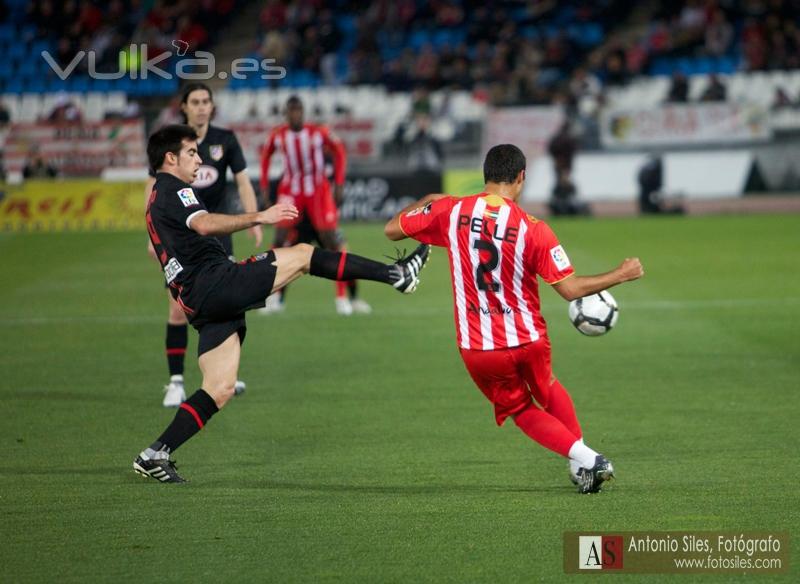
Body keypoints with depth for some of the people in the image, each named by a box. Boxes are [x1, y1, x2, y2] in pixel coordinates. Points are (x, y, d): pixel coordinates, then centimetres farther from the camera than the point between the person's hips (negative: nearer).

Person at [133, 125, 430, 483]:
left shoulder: (157, 199, 28)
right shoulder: (173, 191, -5)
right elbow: (204, 224, -26)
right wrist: (259, 218, -33)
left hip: (198, 302, 10)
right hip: (216, 281, -10)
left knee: (219, 389, 8)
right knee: (302, 254, -8)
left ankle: (155, 455, 3)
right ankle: (395, 275, -13)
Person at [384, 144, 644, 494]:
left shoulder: (450, 211, -8)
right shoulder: (532, 229, -13)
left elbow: (392, 230, 5)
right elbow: (570, 289, -12)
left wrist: (426, 201, 23)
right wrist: (621, 275, 2)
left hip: (477, 350, 0)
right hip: (528, 340, 0)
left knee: (521, 409, 19)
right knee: (547, 389, 31)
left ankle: (582, 457, 2)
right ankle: (583, 456, 27)